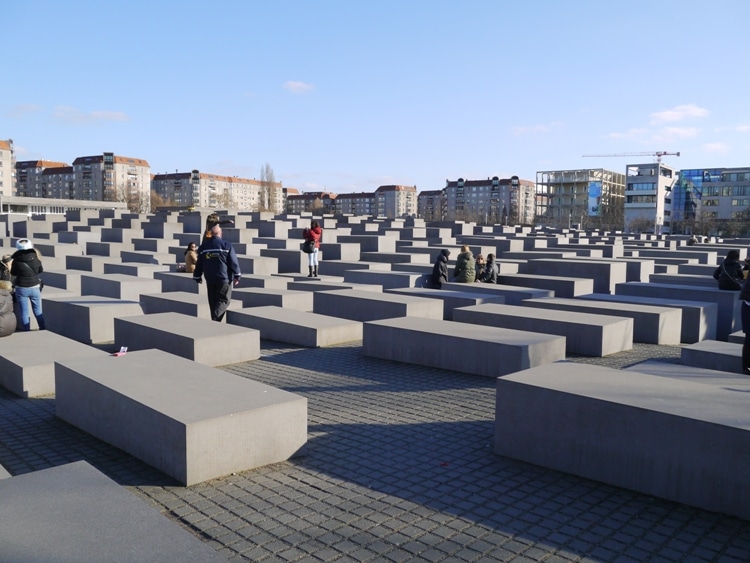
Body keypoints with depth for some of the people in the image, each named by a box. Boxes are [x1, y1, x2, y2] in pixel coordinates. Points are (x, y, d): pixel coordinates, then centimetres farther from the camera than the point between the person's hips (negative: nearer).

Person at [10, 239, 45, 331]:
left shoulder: (16, 261, -14)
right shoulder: (36, 259, -10)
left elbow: (13, 274, -1)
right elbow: (41, 270, 7)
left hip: (21, 289, -2)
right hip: (35, 288, 2)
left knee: (24, 313, 7)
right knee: (38, 311, 16)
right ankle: (43, 329, 22)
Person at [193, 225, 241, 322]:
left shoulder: (203, 246, 8)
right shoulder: (227, 245, -5)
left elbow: (199, 264, 12)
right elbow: (234, 262, -7)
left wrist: (197, 277, 19)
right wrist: (237, 276, 0)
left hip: (210, 279, 4)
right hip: (224, 278, -4)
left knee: (213, 301, 12)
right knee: (224, 300, -1)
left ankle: (215, 321, 14)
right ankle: (215, 319, -20)